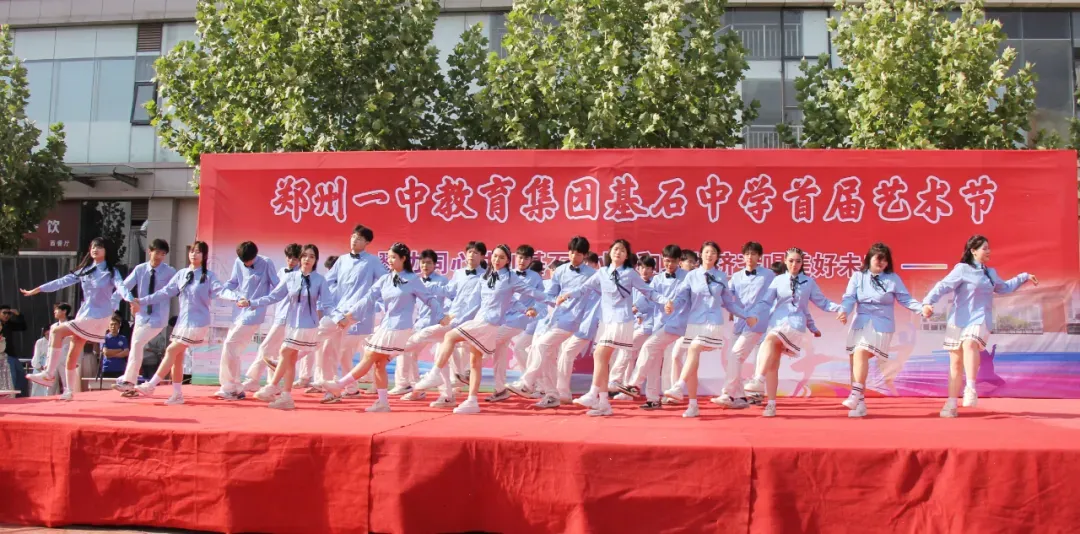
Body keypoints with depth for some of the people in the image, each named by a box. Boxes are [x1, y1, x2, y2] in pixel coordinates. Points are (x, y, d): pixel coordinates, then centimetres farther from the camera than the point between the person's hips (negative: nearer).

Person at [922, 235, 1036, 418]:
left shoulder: (991, 273, 16)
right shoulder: (962, 269, -3)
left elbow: (1004, 287, 37)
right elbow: (943, 286, -13)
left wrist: (1024, 277, 38)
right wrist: (928, 302, -28)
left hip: (980, 320, 2)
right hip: (958, 322, -2)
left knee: (970, 344, -32)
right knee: (956, 364, 2)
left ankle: (970, 389, -38)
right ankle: (951, 405, 10)